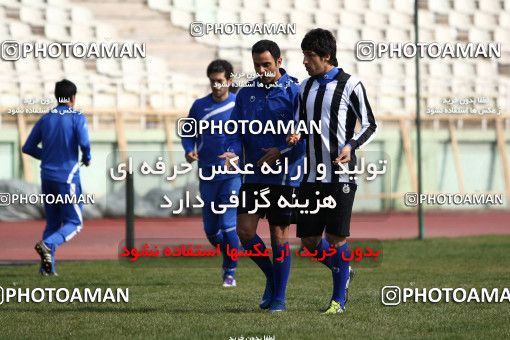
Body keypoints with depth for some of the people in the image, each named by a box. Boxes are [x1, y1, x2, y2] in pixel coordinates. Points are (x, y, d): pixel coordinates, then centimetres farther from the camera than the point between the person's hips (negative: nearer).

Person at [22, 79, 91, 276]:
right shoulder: (77, 118, -6)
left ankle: (47, 267, 3)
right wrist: (87, 159, 0)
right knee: (74, 223, 2)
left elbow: (28, 148, 10)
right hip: (67, 177, -5)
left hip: (47, 177, 5)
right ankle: (47, 244, -23)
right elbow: (84, 143, -20)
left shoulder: (45, 119, 10)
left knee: (52, 222, 13)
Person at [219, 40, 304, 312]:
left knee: (279, 235, 0)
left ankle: (279, 297, 9)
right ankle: (271, 277, 19)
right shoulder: (246, 93, 8)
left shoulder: (294, 91, -5)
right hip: (253, 175, 4)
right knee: (244, 230, -5)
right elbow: (236, 130, 10)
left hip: (283, 176, -4)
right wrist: (233, 152, -9)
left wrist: (281, 153, -18)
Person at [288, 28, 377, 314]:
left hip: (340, 174, -6)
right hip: (312, 175, 6)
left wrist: (351, 146, -20)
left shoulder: (350, 85, -4)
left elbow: (370, 125, -3)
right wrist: (296, 137, -2)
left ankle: (339, 299, 5)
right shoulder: (305, 87, 12)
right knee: (309, 239, 4)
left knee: (337, 238, -6)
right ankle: (341, 271, 32)